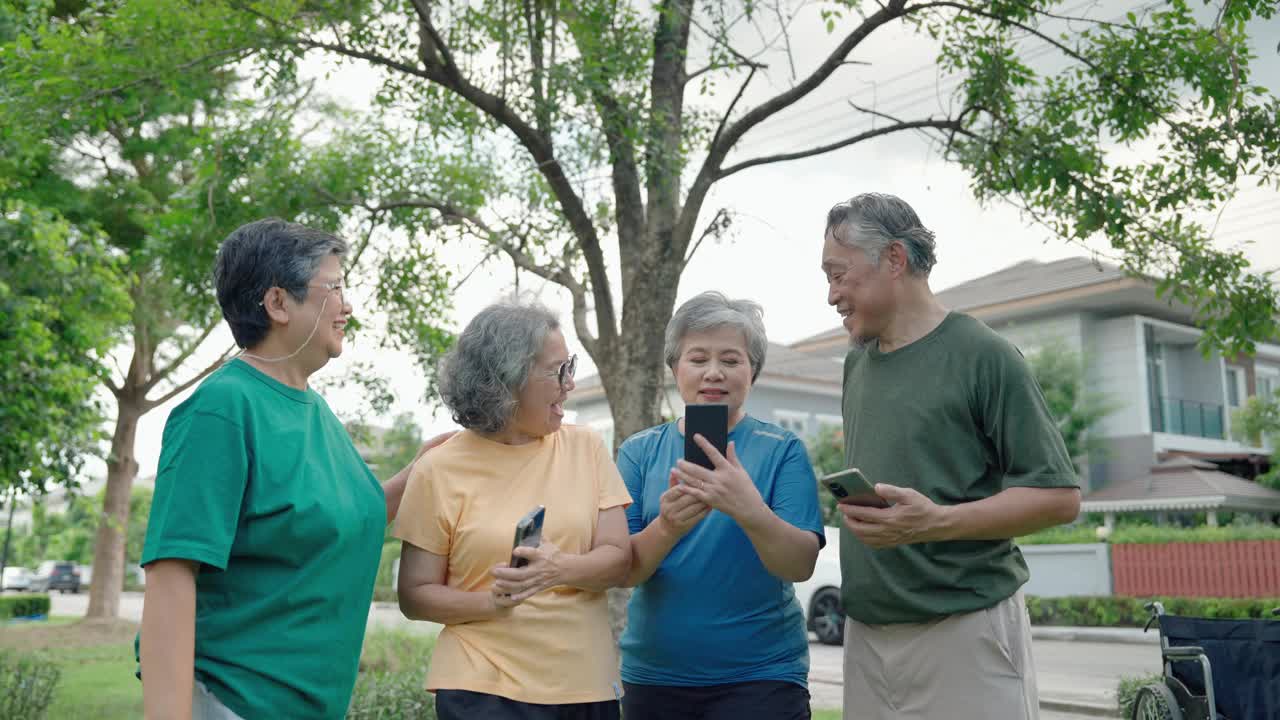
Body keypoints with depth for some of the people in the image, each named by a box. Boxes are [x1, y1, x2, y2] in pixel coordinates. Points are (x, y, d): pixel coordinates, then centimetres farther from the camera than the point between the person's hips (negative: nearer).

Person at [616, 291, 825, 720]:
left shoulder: (781, 451, -4)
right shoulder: (640, 452, 1)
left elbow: (801, 565, -12)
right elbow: (621, 570, -5)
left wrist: (749, 509, -31)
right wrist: (665, 528, -25)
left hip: (761, 677, -2)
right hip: (653, 678, 2)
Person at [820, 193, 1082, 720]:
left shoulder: (982, 355, -7)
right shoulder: (856, 364, 12)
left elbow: (1058, 497, -10)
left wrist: (936, 522, -22)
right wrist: (854, 509, 2)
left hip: (965, 631, -5)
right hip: (866, 633, 6)